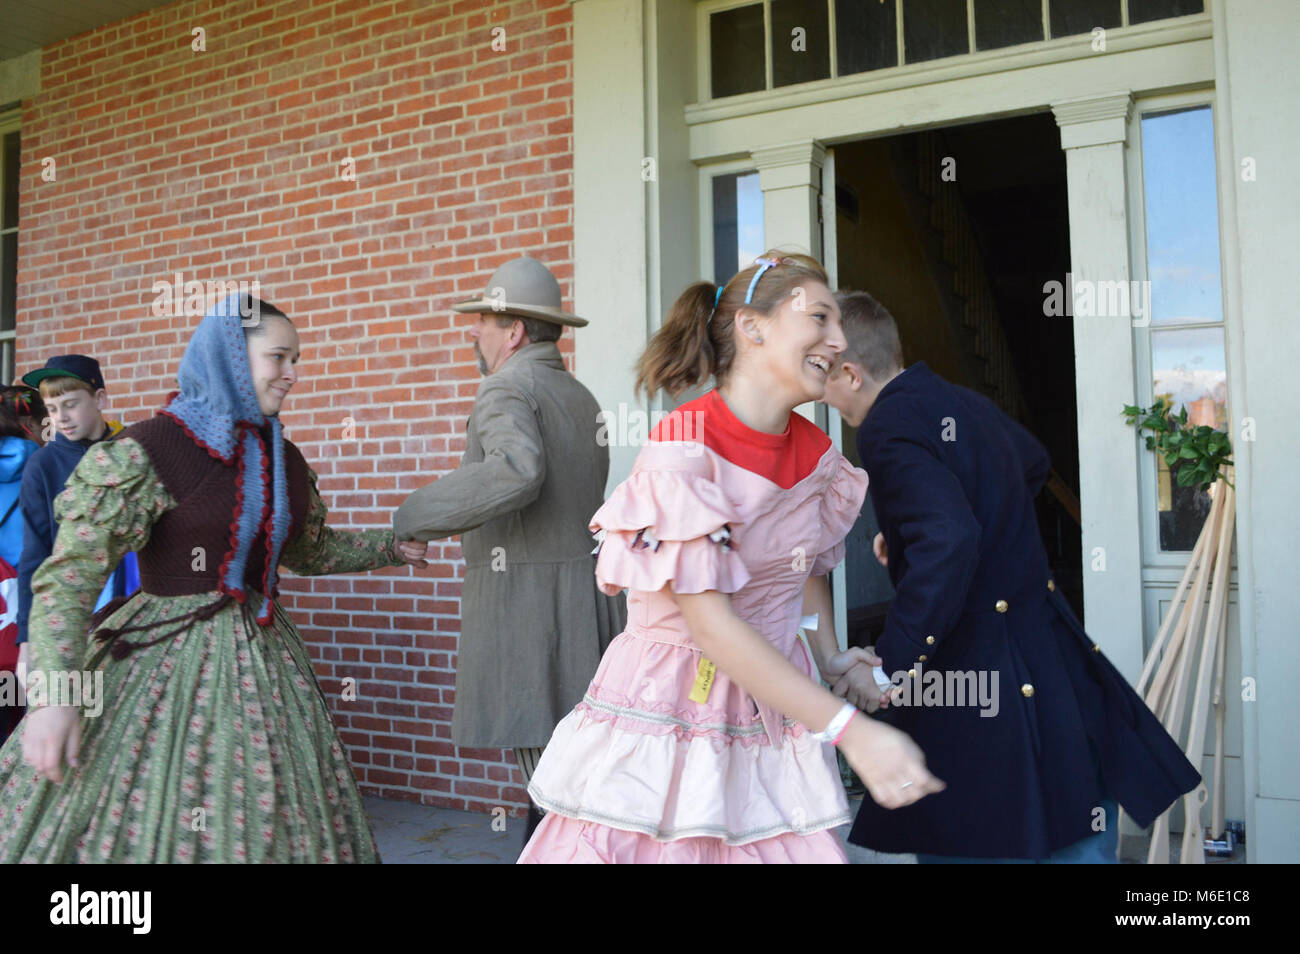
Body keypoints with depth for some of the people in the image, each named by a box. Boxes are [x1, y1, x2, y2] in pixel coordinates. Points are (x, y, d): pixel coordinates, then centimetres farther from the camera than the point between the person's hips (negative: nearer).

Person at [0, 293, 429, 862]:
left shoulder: (282, 458, 8)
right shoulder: (145, 452, -13)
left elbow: (311, 550, 25)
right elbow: (71, 570, -17)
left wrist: (388, 548, 25)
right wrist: (54, 692, -26)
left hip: (262, 656, 6)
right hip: (169, 659, -6)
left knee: (265, 826, 10)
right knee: (141, 822, 1)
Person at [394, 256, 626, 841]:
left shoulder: (507, 387, -9)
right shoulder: (581, 398, 18)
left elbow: (517, 472, -30)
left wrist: (414, 516, -19)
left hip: (526, 601, -9)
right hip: (590, 595, 9)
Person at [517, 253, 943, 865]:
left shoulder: (817, 454, 4)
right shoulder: (683, 449, -18)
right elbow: (711, 623, -23)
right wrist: (849, 729, -24)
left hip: (777, 716, 6)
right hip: (668, 711, -5)